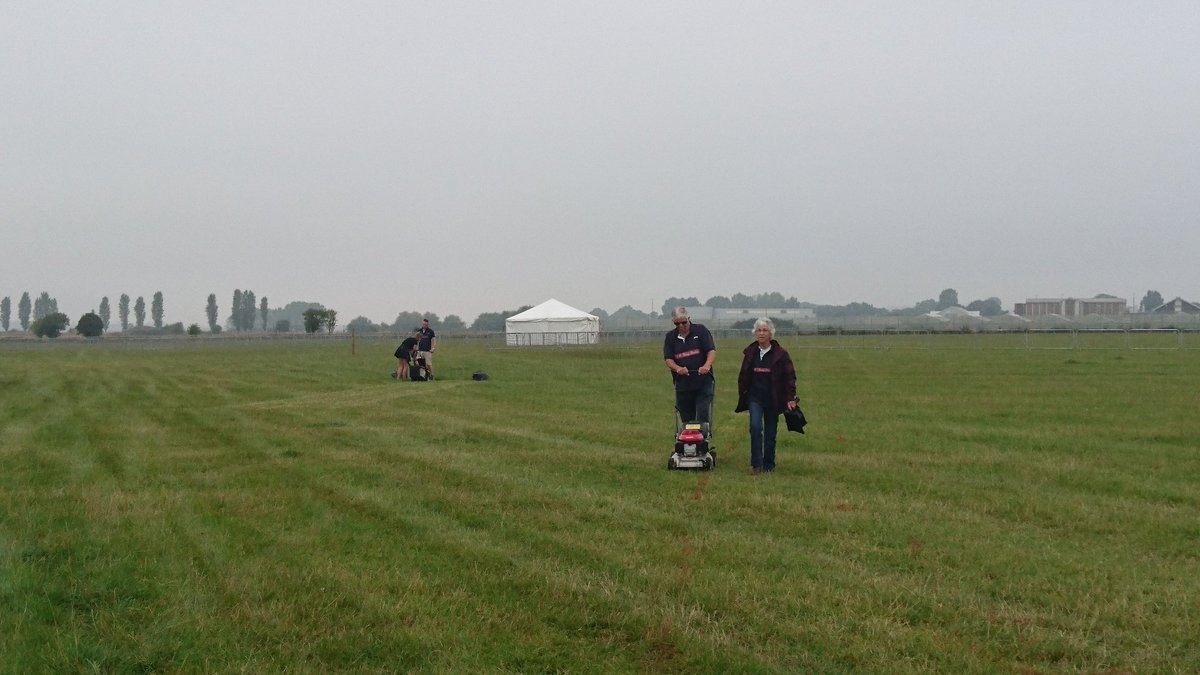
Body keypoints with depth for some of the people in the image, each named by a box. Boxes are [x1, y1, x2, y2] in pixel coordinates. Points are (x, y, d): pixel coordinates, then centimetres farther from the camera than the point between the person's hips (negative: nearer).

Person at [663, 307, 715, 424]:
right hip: (682, 384, 3)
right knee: (686, 420, 6)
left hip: (703, 383, -3)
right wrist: (678, 368, -18)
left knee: (703, 417, -9)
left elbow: (711, 350, -4)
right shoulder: (670, 337, 11)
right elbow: (668, 359, 3)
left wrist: (707, 365, -23)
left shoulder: (700, 330, 4)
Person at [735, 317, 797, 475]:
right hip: (755, 397, 1)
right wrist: (742, 395, 10)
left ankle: (768, 465, 18)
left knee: (770, 433, 5)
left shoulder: (781, 354, -3)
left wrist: (790, 398, -9)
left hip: (773, 399, -1)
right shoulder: (750, 352, 5)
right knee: (755, 427, -17)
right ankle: (756, 464, -11)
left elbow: (789, 377, -2)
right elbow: (743, 376, 14)